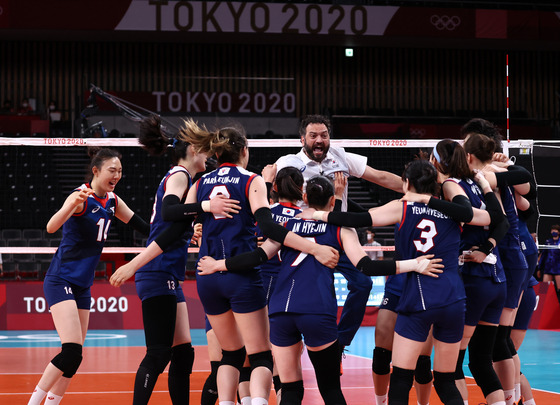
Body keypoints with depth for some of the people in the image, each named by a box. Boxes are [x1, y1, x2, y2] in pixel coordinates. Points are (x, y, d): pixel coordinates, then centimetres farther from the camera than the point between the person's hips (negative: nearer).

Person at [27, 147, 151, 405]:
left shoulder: (112, 201, 7)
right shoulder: (82, 197, -17)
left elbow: (143, 227, 17)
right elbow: (51, 227, -33)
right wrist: (73, 204, -52)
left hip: (82, 286, 8)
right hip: (61, 281, -8)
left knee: (73, 358, 7)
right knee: (72, 352, -20)